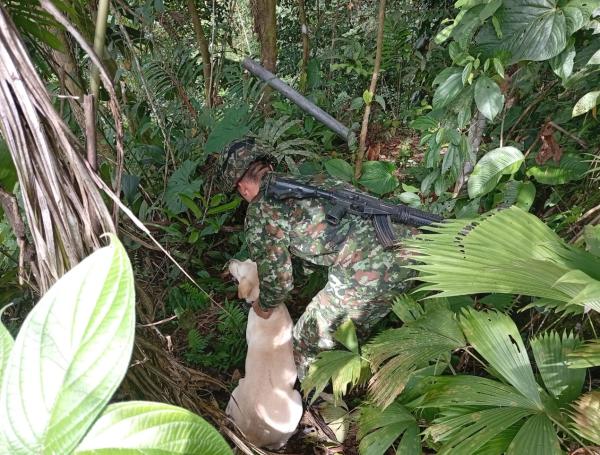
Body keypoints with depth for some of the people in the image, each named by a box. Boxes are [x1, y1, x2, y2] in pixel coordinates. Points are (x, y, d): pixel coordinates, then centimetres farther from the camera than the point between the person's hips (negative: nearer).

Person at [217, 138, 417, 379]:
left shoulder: (261, 211, 1)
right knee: (355, 333, 32)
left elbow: (277, 278, 6)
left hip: (366, 273, -8)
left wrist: (264, 307, 27)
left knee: (307, 342, 16)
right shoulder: (307, 180, 24)